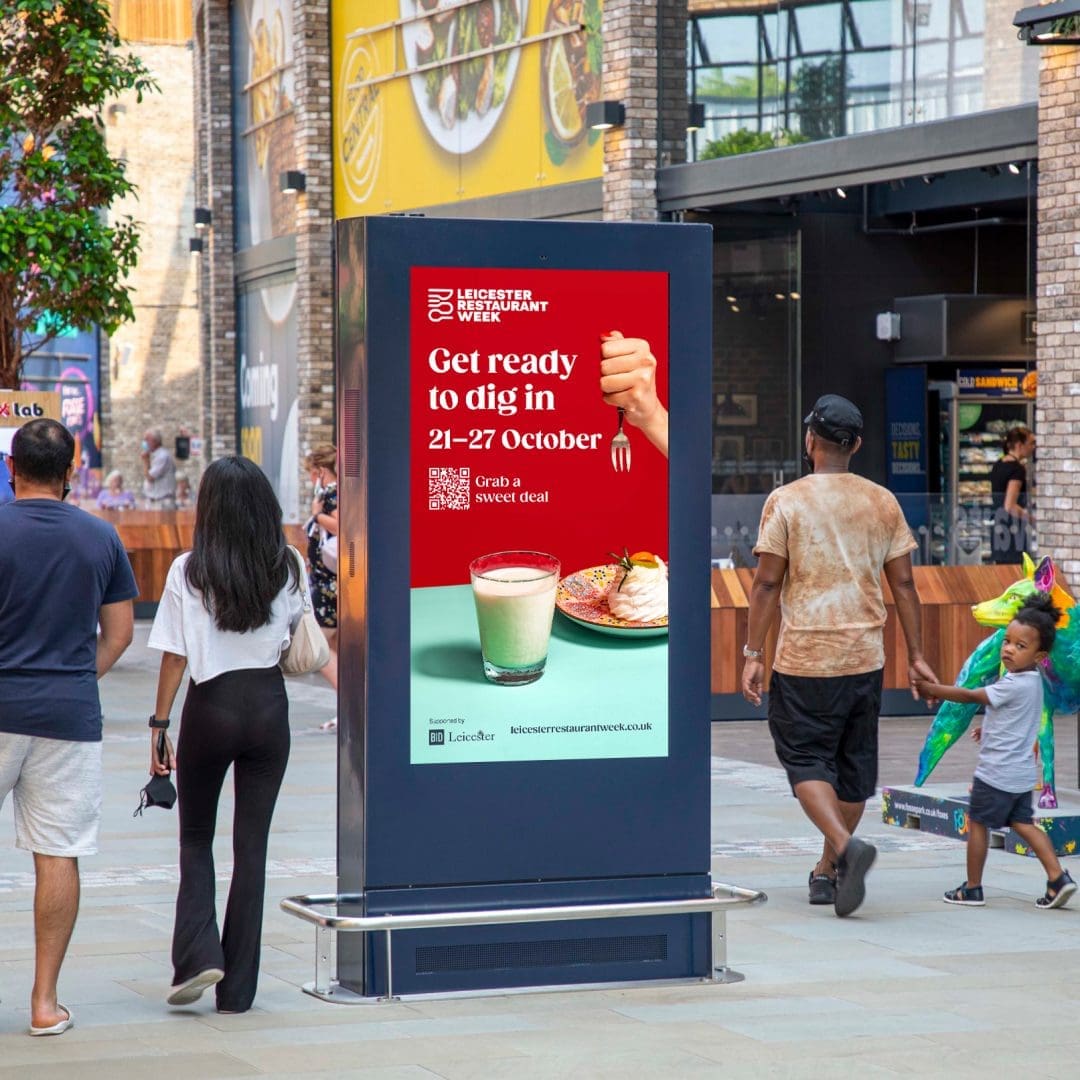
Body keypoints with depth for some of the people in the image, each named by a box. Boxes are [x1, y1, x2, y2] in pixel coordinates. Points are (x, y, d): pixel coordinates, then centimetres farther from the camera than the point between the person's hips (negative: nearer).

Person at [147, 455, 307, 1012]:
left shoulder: (188, 570, -8)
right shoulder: (290, 566, -2)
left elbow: (175, 656, -8)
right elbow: (298, 639, 4)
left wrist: (160, 725, -1)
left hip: (210, 707, -2)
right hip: (270, 705, 2)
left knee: (195, 839, 15)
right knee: (252, 845, 7)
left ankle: (198, 956, -5)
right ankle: (238, 988, 8)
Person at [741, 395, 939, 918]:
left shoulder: (786, 501, -6)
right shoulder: (883, 503, 5)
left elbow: (767, 584, -8)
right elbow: (903, 584, 6)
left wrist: (753, 653, -3)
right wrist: (915, 653, 13)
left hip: (804, 658, -4)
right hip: (865, 658, 4)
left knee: (805, 759, 2)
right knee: (854, 764, 13)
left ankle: (846, 846, -21)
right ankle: (827, 872, 20)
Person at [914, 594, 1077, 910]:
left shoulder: (1014, 685, -22)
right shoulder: (1033, 682, 7)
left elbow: (969, 696, -16)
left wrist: (933, 690, -7)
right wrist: (989, 729, 18)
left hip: (997, 773, -9)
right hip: (1022, 773, 9)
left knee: (977, 823, 4)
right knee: (1021, 823, 15)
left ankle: (972, 888, 12)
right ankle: (1058, 877, 4)